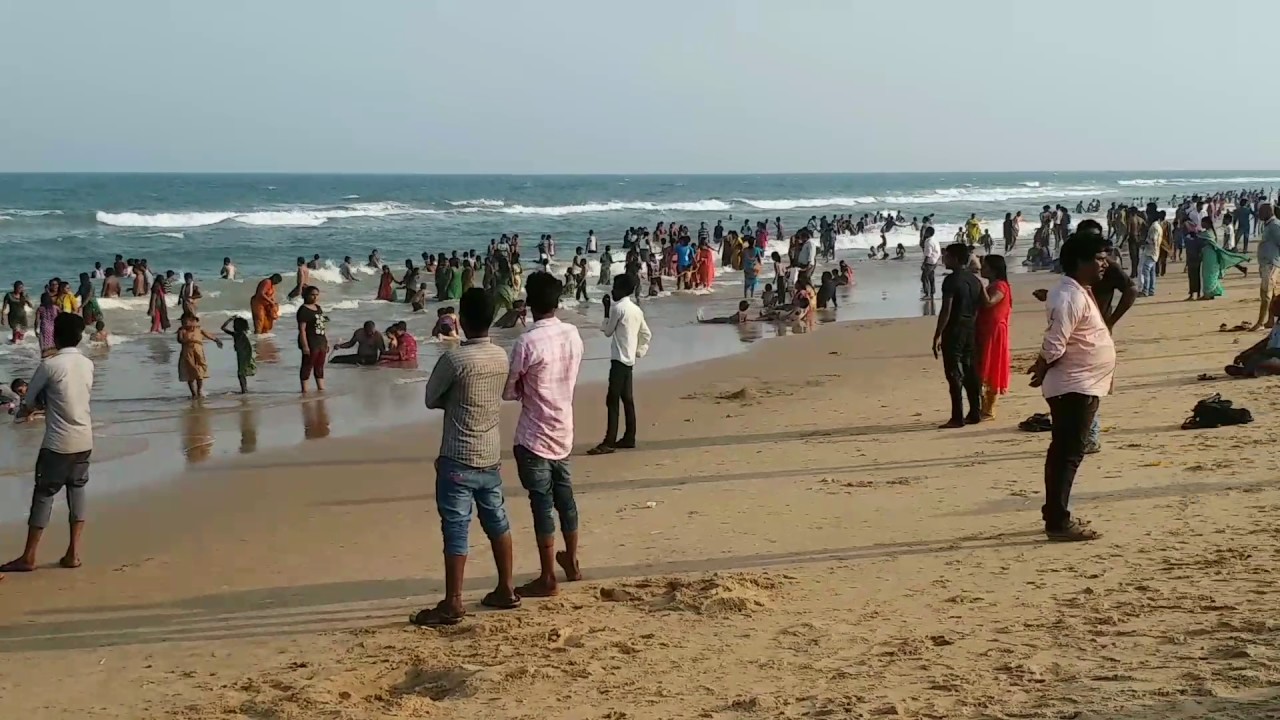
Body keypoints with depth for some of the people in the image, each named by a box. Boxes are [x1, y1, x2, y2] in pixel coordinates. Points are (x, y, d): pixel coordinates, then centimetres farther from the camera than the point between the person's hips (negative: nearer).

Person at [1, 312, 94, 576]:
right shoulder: (88, 364, 5)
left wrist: (22, 411, 24)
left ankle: (28, 557, 6)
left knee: (43, 495, 2)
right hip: (84, 440, 5)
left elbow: (29, 402, 1)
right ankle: (73, 553, 8)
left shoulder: (49, 365, -11)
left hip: (58, 442, -5)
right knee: (77, 492, 11)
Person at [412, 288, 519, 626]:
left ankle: (452, 605, 0)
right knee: (497, 522, 17)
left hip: (458, 459, -7)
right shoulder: (501, 357, 3)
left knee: (456, 530, -3)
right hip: (491, 455, 7)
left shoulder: (453, 358, -18)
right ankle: (506, 590, 26)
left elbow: (431, 399, -6)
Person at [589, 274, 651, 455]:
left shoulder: (618, 307, -13)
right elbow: (647, 334, 17)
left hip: (619, 359, -9)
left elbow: (607, 331, -2)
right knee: (627, 399, 13)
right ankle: (629, 438, 17)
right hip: (630, 359, 9)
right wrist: (639, 352, 16)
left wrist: (606, 310, 5)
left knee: (612, 400, -11)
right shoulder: (636, 309, 13)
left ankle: (609, 442, -15)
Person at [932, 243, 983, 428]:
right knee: (970, 372, 13)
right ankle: (975, 413, 16)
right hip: (971, 329, 8)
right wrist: (974, 330, 18)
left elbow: (946, 310, -18)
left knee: (954, 374, -5)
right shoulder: (975, 280, 10)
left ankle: (957, 418, -5)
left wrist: (937, 335, -14)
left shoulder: (951, 280, -14)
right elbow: (978, 308, 12)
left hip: (954, 330, -8)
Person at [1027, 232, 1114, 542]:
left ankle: (1056, 515, 23)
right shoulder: (1070, 297, -20)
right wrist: (1042, 371, -8)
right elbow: (1054, 345, -23)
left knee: (1064, 452, 15)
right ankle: (1058, 522, -6)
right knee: (1068, 453, -8)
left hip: (1083, 386, 10)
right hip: (1074, 387, -10)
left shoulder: (1080, 293, 15)